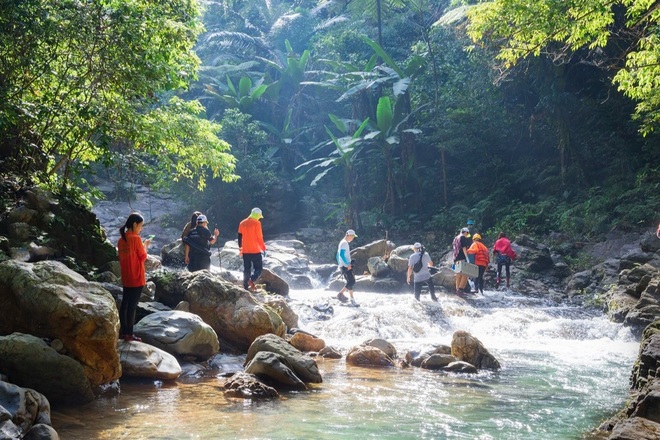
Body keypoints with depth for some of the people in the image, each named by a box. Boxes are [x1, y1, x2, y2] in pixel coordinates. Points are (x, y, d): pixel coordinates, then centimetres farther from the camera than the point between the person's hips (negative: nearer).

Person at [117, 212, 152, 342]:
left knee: (125, 303, 11)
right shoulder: (136, 238, -15)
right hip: (137, 278, -7)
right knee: (132, 305, -4)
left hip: (126, 278, 7)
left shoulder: (121, 240, 7)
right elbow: (143, 257, -10)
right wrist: (145, 245, 6)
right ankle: (129, 334, 0)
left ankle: (123, 331, 15)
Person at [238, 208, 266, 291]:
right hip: (255, 250, -6)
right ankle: (252, 280, -21)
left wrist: (240, 248, 25)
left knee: (246, 269, 12)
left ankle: (246, 286, 7)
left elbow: (240, 237, 14)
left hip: (245, 251, 6)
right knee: (259, 268, 3)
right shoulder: (256, 223, -8)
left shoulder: (242, 223, 9)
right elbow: (259, 237, -9)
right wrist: (263, 248, -2)